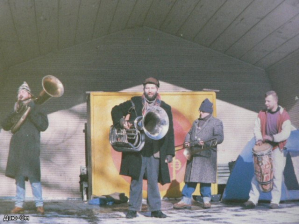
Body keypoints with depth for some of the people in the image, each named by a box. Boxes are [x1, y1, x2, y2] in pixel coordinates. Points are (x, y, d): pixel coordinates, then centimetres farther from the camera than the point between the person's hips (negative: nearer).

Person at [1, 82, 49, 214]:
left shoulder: (36, 108, 7)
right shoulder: (16, 110, 19)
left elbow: (43, 125, -7)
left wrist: (31, 111, -11)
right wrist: (15, 113, -4)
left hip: (31, 148, -4)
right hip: (17, 147, 5)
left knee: (33, 176, -10)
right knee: (19, 176, 5)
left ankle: (39, 205, -4)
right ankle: (19, 205, 8)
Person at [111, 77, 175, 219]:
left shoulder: (165, 108, 6)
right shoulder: (135, 103, 5)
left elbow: (170, 132, 6)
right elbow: (116, 110, 14)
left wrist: (170, 153, 0)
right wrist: (122, 121, -7)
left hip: (155, 152, 0)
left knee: (153, 181, 3)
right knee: (136, 180, 4)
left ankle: (155, 209, 11)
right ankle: (133, 209, 11)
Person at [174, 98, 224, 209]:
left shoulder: (216, 123, 2)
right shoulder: (196, 122, 22)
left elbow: (220, 137, -7)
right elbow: (190, 133, 26)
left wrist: (207, 143, -19)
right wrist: (187, 141, 4)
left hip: (207, 155, -5)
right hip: (193, 154, 5)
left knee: (205, 177, -3)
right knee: (190, 177, 4)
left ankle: (206, 200, 10)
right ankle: (186, 200, 6)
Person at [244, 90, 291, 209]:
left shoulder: (284, 115, -6)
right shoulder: (262, 114, 6)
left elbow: (286, 133, -12)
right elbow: (257, 128, 4)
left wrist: (272, 137, -23)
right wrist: (259, 139, -14)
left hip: (278, 149, -3)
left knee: (277, 175, -1)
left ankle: (275, 201, 8)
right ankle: (253, 199, -1)